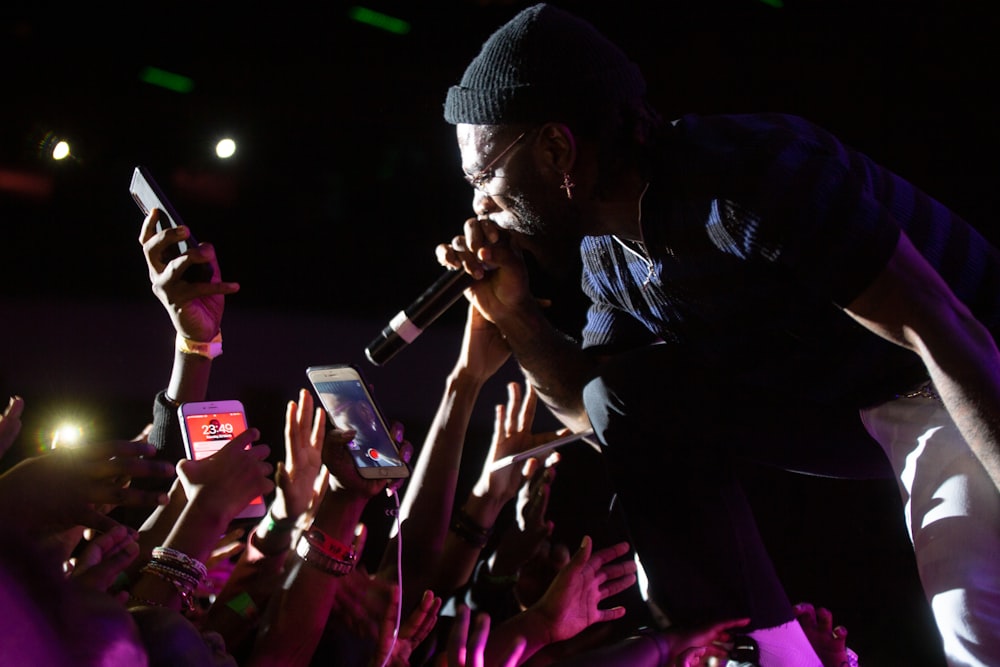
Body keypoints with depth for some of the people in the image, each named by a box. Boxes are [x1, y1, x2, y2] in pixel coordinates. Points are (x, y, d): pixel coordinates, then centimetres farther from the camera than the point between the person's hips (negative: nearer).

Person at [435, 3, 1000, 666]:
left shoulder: (745, 176, -29)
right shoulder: (606, 255, -2)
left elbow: (942, 334, -29)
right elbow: (593, 409, 9)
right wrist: (514, 311, -7)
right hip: (839, 403, 8)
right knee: (630, 394, -6)